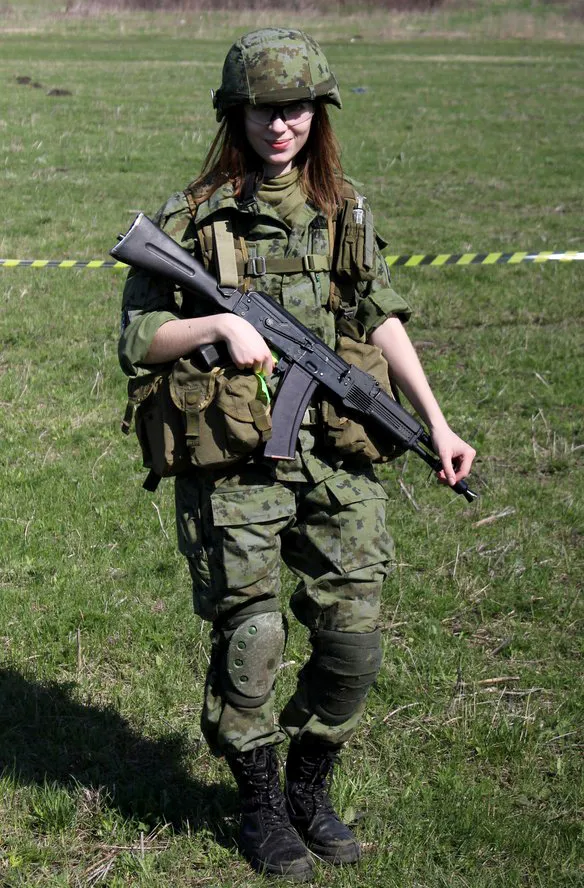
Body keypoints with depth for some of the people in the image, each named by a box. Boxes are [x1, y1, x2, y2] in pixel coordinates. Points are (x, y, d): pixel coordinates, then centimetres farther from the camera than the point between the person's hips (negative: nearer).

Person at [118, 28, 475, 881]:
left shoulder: (347, 211, 8)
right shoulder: (193, 219, -3)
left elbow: (383, 322, 13)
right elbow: (137, 344, -1)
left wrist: (436, 423, 7)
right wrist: (221, 323, -17)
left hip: (337, 455, 3)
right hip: (234, 463, -3)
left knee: (354, 640, 3)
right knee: (249, 642, 1)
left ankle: (310, 788, 28)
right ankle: (260, 807, 23)